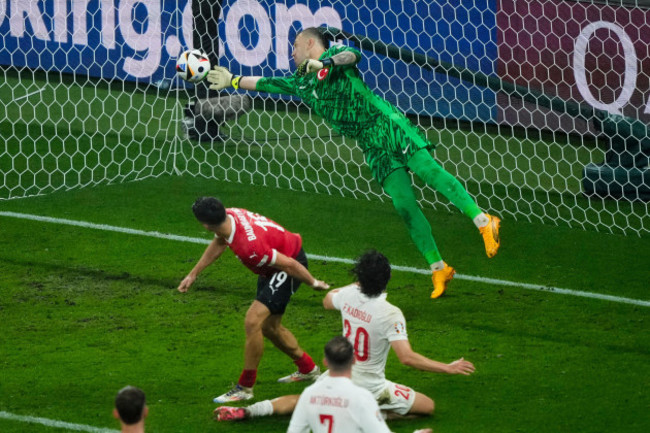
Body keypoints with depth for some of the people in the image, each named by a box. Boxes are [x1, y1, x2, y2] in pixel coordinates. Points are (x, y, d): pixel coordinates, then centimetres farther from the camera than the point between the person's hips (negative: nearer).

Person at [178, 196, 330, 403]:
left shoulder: (249, 247, -39)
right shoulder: (229, 215, -14)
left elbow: (289, 264, -28)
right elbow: (218, 243, 10)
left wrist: (314, 283, -13)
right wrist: (193, 274, 14)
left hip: (290, 267, -10)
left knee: (253, 321, -19)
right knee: (269, 326, 19)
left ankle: (245, 387, -7)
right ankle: (308, 369, 40)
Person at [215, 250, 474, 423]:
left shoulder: (347, 296, -10)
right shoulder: (390, 315, -27)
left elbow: (327, 301, 16)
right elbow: (407, 358, -32)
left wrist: (358, 284, 28)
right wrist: (448, 368, -26)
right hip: (369, 386, -5)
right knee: (427, 406, 7)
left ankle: (247, 411, 12)